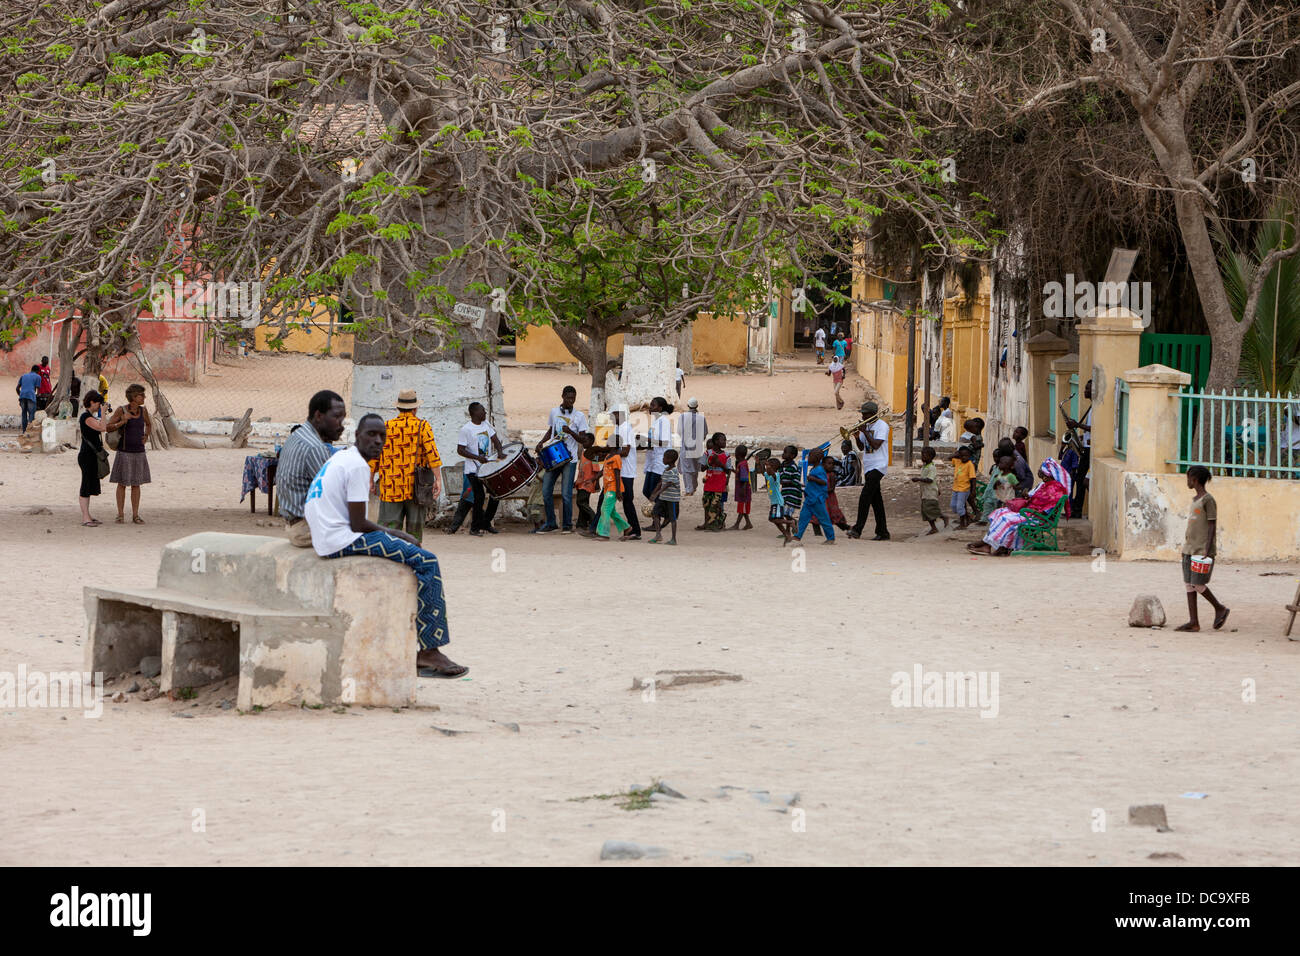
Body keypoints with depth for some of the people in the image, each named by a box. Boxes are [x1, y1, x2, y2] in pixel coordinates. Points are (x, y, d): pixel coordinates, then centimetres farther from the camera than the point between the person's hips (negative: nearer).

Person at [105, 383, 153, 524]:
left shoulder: (143, 410, 4)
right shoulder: (121, 410, -9)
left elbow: (149, 424, 23)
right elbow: (108, 428, -8)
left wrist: (146, 436, 5)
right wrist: (123, 422, -22)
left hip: (139, 453, 4)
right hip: (124, 453, -4)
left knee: (136, 484, 6)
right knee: (122, 483, 3)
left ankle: (135, 516, 10)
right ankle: (120, 515, 10)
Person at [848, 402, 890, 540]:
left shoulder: (882, 426, -9)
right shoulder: (866, 426, 15)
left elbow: (876, 445, -19)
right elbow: (862, 447, 16)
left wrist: (864, 432, -16)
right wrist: (857, 437, -3)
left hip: (878, 466, -9)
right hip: (868, 467, 9)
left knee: (865, 497, -18)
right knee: (876, 500, 9)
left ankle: (857, 529, -22)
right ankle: (883, 532, 12)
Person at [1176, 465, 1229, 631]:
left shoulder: (1208, 500, -11)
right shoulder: (1195, 499, 16)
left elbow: (1212, 526, -14)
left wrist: (1207, 551, -19)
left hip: (1203, 550, -9)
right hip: (1189, 549, 9)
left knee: (1197, 583, -9)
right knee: (1188, 583, 3)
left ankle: (1220, 609, 10)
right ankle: (1193, 622, 4)